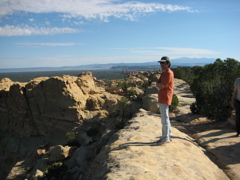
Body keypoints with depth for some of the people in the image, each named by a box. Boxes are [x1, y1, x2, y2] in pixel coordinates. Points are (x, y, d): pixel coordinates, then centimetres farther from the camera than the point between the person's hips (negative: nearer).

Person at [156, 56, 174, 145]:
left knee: (165, 118, -6)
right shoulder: (163, 73, 18)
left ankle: (165, 138, 2)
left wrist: (159, 84, 1)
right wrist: (161, 85, -8)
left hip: (165, 98, -10)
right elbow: (157, 84, 12)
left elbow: (162, 86, -19)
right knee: (165, 118, 15)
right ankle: (168, 136, 25)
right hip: (162, 98, 10)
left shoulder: (169, 73, -14)